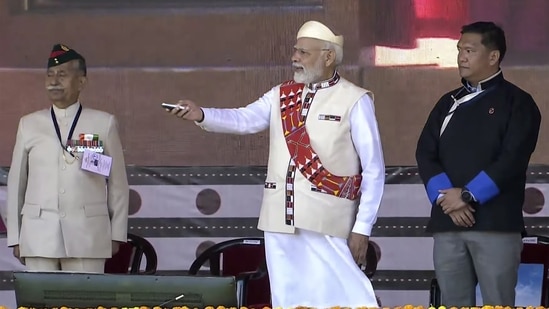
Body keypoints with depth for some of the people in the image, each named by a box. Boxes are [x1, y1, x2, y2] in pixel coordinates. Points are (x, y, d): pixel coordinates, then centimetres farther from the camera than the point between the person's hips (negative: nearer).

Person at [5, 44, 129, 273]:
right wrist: (15, 238, 7)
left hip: (88, 236, -1)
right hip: (38, 236, 1)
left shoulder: (104, 124, 6)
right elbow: (16, 184, 11)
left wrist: (116, 235, 4)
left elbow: (118, 184, 7)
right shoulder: (29, 125, 10)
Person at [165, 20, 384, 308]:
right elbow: (244, 119, -1)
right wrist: (202, 115, -20)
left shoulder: (354, 101, -1)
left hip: (325, 224, -5)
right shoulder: (281, 95, 13)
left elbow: (374, 170, -2)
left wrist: (362, 228, -6)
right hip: (280, 220, 5)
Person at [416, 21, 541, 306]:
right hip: (447, 222, 5)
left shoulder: (517, 102, 4)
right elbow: (425, 154, 9)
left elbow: (512, 159, -8)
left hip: (496, 223, -5)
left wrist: (468, 196, -14)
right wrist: (445, 197, -8)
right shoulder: (448, 103, 18)